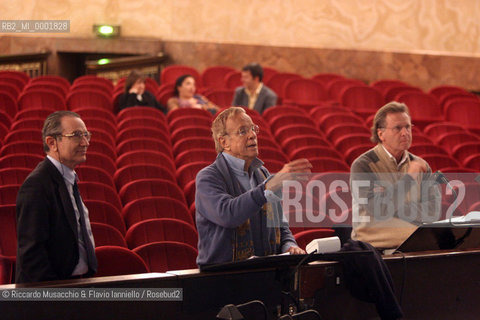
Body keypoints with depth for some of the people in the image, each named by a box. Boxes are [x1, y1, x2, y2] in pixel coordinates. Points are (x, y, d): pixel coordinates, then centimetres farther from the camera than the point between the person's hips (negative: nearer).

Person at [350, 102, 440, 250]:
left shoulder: (420, 165, 13)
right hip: (375, 248, -3)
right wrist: (410, 177, -9)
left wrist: (392, 207, -10)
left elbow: (432, 210, 2)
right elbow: (379, 210, -14)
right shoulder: (362, 165, -2)